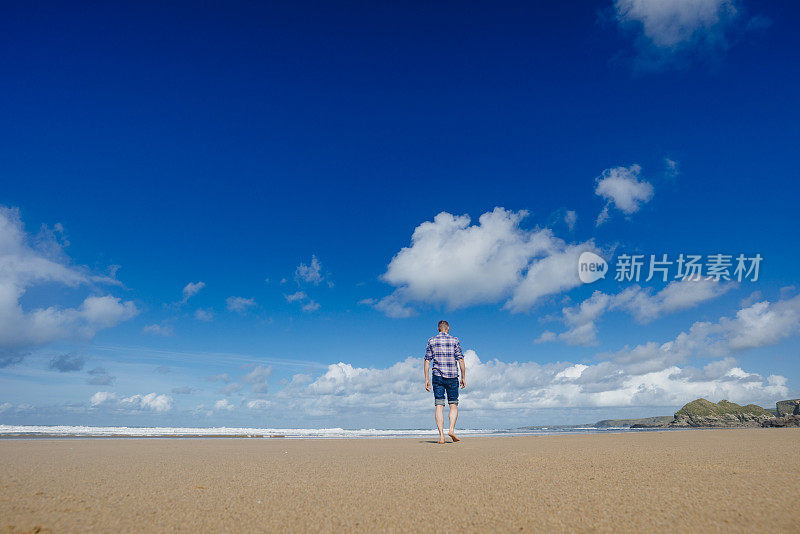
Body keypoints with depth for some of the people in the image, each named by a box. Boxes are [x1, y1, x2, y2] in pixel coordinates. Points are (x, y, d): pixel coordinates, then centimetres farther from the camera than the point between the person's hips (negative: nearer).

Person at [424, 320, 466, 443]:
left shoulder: (431, 341, 6)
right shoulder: (454, 340, 3)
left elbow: (427, 360, 2)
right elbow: (460, 360, -1)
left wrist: (426, 379, 5)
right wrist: (463, 377, 5)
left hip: (437, 377, 1)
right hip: (452, 376, -1)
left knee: (439, 406, 0)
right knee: (453, 405, 10)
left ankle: (441, 435, -7)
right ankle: (451, 429, -8)